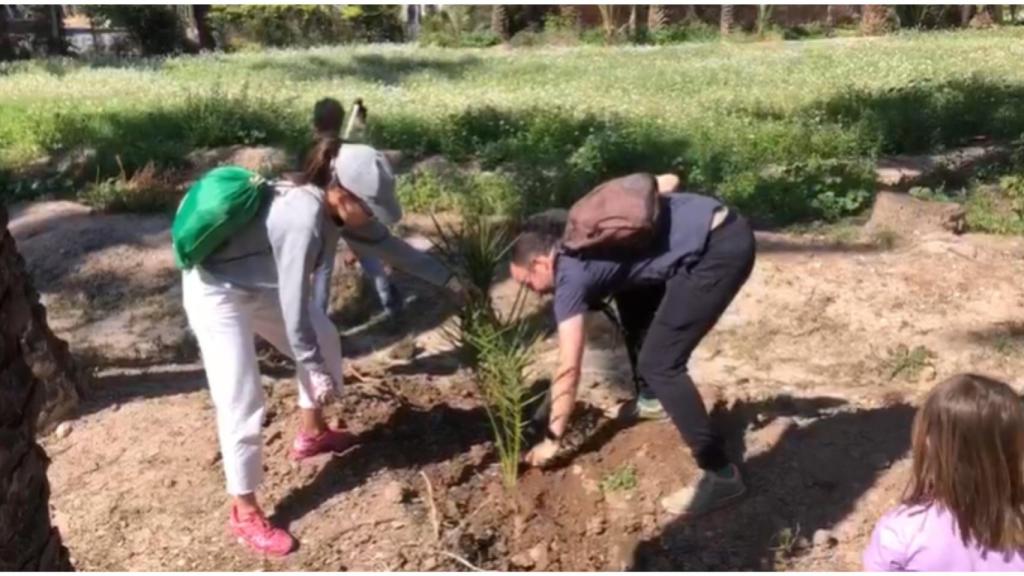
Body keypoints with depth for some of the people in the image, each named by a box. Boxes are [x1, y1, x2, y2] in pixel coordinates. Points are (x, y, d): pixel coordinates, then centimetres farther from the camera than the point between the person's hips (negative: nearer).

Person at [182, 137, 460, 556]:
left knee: (325, 341, 16)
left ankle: (311, 434, 36)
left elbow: (390, 246, 6)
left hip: (261, 285, 9)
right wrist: (317, 369, -21)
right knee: (242, 404, -9)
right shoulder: (304, 221, -35)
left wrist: (448, 279, 10)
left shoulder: (336, 207, -8)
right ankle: (244, 513, 6)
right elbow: (294, 308, -31)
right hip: (216, 293, -9)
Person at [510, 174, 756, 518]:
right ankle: (650, 397, 41)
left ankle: (721, 475, -3)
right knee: (633, 299, 26)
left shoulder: (571, 275, -4)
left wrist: (551, 440, 7)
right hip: (720, 228, 10)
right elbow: (666, 181, 20)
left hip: (720, 250, -10)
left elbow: (568, 369, -1)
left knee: (658, 364, -8)